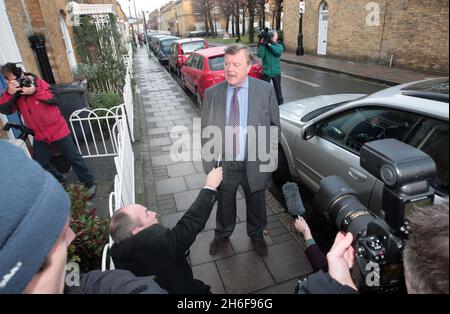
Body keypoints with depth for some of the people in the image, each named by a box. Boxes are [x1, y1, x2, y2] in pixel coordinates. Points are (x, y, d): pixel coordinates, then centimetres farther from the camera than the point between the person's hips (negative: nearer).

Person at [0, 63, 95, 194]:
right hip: (39, 134, 4)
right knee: (39, 164, 8)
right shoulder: (13, 92, 1)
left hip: (57, 129, -4)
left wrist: (35, 91, -26)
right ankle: (60, 181, 32)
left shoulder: (37, 81, -6)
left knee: (74, 157, 1)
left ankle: (89, 183, 13)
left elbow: (54, 99, -14)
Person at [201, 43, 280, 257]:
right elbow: (206, 132, -2)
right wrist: (208, 164, -3)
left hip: (255, 165, 0)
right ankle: (222, 234, 52)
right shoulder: (212, 93, -7)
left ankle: (256, 235, 51)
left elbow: (274, 125, 0)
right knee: (224, 204, 22)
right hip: (223, 165, 1)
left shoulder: (266, 90, -9)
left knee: (256, 204, 21)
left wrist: (270, 156, -2)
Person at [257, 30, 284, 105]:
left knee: (278, 89, 10)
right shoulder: (264, 46, -2)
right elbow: (260, 55, -17)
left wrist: (270, 44, -25)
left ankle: (280, 104, 25)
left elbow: (279, 52, -21)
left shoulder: (279, 46, 2)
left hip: (276, 72, 1)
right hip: (266, 72, -1)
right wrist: (262, 44, -24)